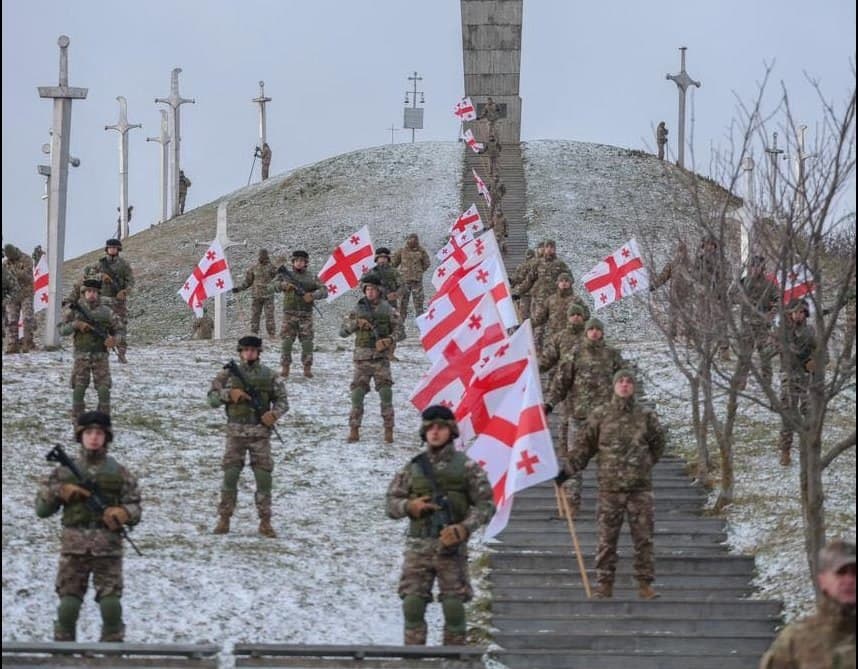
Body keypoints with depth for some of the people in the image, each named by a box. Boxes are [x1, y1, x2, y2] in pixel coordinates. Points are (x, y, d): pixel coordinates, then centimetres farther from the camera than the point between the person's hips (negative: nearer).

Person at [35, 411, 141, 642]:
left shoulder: (119, 473, 9)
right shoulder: (64, 471, 9)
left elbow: (135, 508, 10)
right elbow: (42, 509, 11)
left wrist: (124, 514, -13)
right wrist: (59, 492, -7)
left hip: (108, 548, 0)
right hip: (73, 547, 0)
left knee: (111, 607, -7)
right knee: (68, 607, -4)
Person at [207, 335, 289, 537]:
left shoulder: (269, 376, 5)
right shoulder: (229, 374, 4)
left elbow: (282, 400, 10)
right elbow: (212, 398, 3)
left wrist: (274, 414, -11)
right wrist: (229, 394, -15)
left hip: (260, 432, 0)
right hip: (236, 432, 0)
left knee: (264, 477, -1)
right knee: (230, 475, -2)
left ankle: (265, 522, 7)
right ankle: (224, 519, 7)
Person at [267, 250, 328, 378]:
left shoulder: (311, 278, 6)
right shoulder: (285, 276, 5)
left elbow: (324, 291, 1)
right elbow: (271, 286, -3)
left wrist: (312, 295, -17)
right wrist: (283, 285, -21)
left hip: (306, 316, 1)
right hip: (289, 315, -1)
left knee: (307, 342, -2)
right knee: (286, 341, -4)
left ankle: (307, 368, 6)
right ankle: (285, 367, 4)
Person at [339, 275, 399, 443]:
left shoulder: (387, 309, 4)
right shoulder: (358, 309, 5)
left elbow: (397, 330, 9)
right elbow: (342, 332, 4)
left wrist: (389, 340, -10)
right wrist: (356, 323, -13)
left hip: (381, 357, -1)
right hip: (362, 358, 1)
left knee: (386, 394, -7)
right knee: (357, 393, -3)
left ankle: (389, 430, -1)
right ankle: (354, 431, 4)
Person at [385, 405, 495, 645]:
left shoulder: (467, 467, 2)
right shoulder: (413, 468, 9)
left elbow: (485, 505, 1)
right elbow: (391, 501, 12)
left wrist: (464, 528, -15)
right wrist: (409, 506, -10)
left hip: (451, 547, -2)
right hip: (418, 546, 2)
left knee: (454, 607, -1)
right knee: (412, 605, -3)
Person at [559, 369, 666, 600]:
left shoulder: (646, 416, 6)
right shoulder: (600, 415, 3)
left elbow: (658, 444, 19)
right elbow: (584, 444, 4)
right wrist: (568, 469, -3)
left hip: (640, 486, 1)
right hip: (610, 486, -1)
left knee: (643, 537, 1)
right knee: (607, 538, 1)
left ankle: (645, 584, 7)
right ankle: (604, 584, 6)